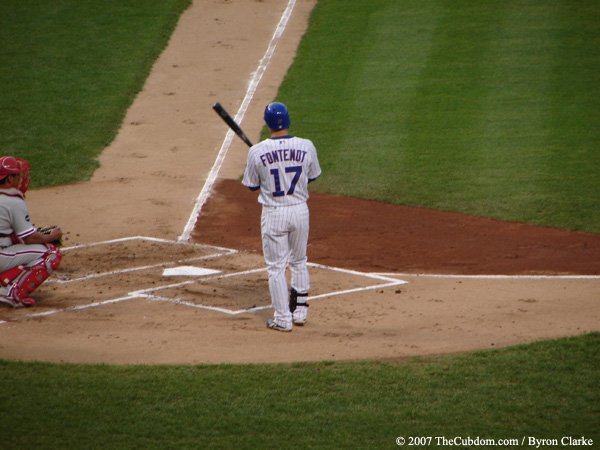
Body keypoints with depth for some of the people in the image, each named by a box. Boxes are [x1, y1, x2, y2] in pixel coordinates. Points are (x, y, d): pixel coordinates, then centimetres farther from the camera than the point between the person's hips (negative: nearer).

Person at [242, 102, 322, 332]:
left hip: (273, 213, -2)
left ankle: (283, 318, 10)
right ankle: (300, 310, 27)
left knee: (276, 267, 7)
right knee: (299, 262, 21)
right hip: (300, 211, 3)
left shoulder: (257, 151, -14)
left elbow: (252, 185, -1)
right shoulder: (306, 147, -8)